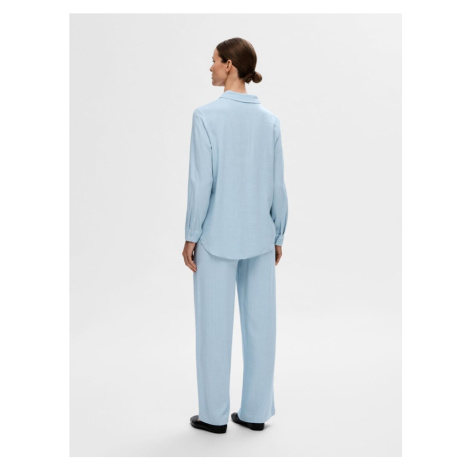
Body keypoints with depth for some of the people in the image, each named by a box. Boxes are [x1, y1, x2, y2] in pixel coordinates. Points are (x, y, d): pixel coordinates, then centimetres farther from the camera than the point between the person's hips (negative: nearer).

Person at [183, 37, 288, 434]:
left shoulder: (207, 115, -11)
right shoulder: (269, 120, 2)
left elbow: (201, 182, -14)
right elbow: (278, 185, 3)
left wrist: (191, 235, -5)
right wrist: (278, 235, 12)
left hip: (218, 237, -4)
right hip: (260, 236, 4)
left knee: (215, 324, 7)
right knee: (260, 323, 10)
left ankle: (215, 415, 18)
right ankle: (256, 411, 22)